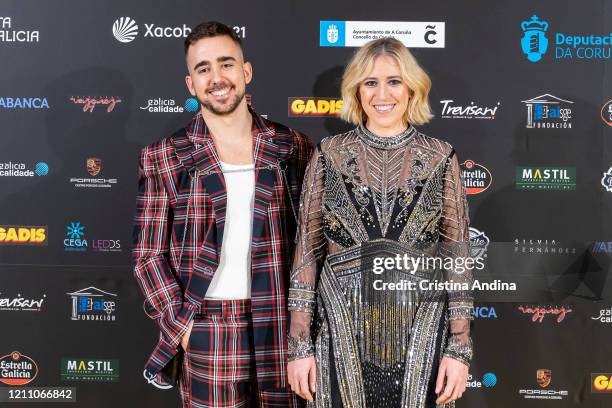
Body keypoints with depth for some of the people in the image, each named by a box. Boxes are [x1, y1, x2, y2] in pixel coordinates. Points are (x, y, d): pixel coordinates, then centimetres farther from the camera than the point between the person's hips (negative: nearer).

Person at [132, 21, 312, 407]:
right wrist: (182, 326, -7)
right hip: (207, 331, -1)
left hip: (282, 327, 2)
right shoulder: (164, 158, 0)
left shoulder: (293, 148, 4)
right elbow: (148, 255, 1)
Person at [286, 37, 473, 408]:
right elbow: (308, 251, 1)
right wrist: (300, 343, -2)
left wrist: (459, 347, -3)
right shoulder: (329, 154, 1)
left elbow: (456, 255, 1)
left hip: (420, 333, 0)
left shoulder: (440, 158, 1)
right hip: (341, 332, 0)